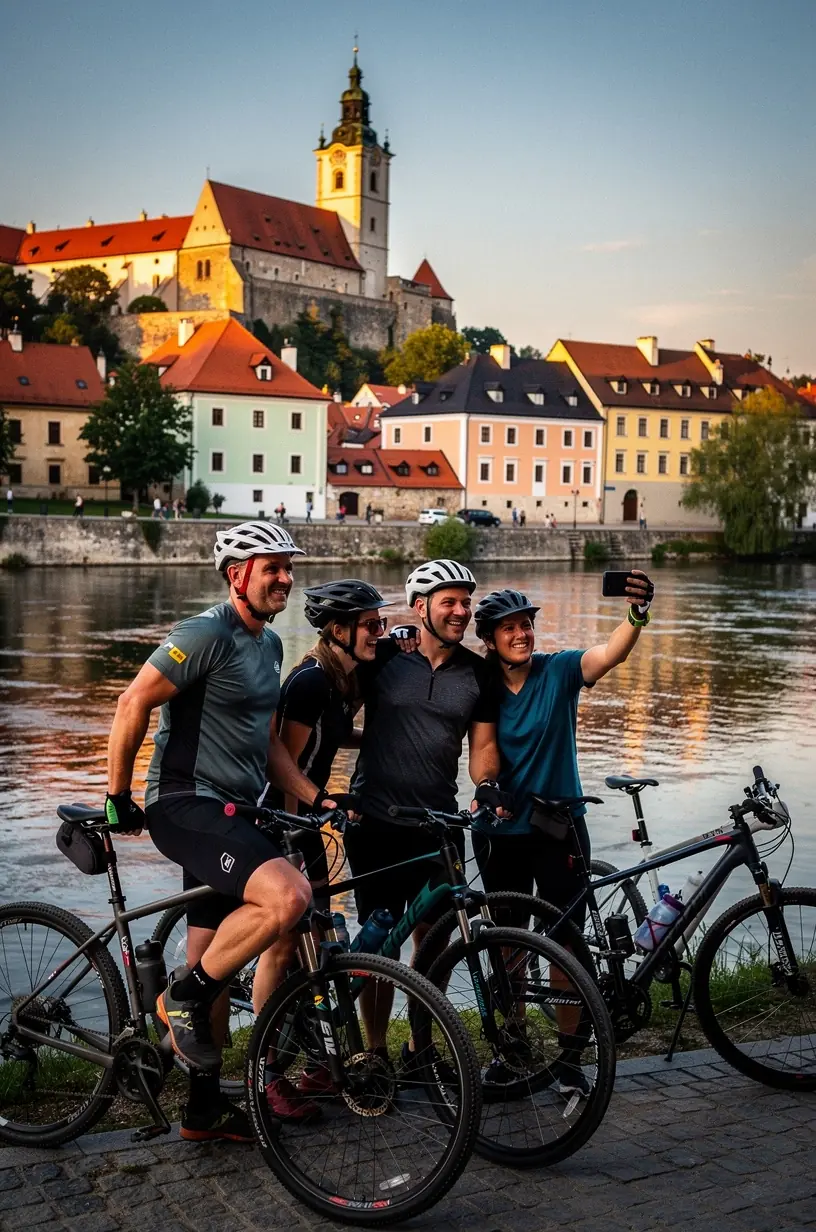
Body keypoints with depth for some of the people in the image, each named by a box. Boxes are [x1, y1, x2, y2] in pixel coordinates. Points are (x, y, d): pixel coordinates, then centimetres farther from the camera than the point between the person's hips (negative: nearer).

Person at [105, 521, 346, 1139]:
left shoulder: (269, 644, 15)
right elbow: (133, 704, -16)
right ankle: (184, 994, -9)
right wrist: (118, 796, -12)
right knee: (288, 895, -29)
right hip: (185, 805, -9)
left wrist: (316, 797, 10)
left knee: (218, 964, 13)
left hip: (232, 812, 9)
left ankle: (205, 1105, 25)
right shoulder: (208, 634, -14)